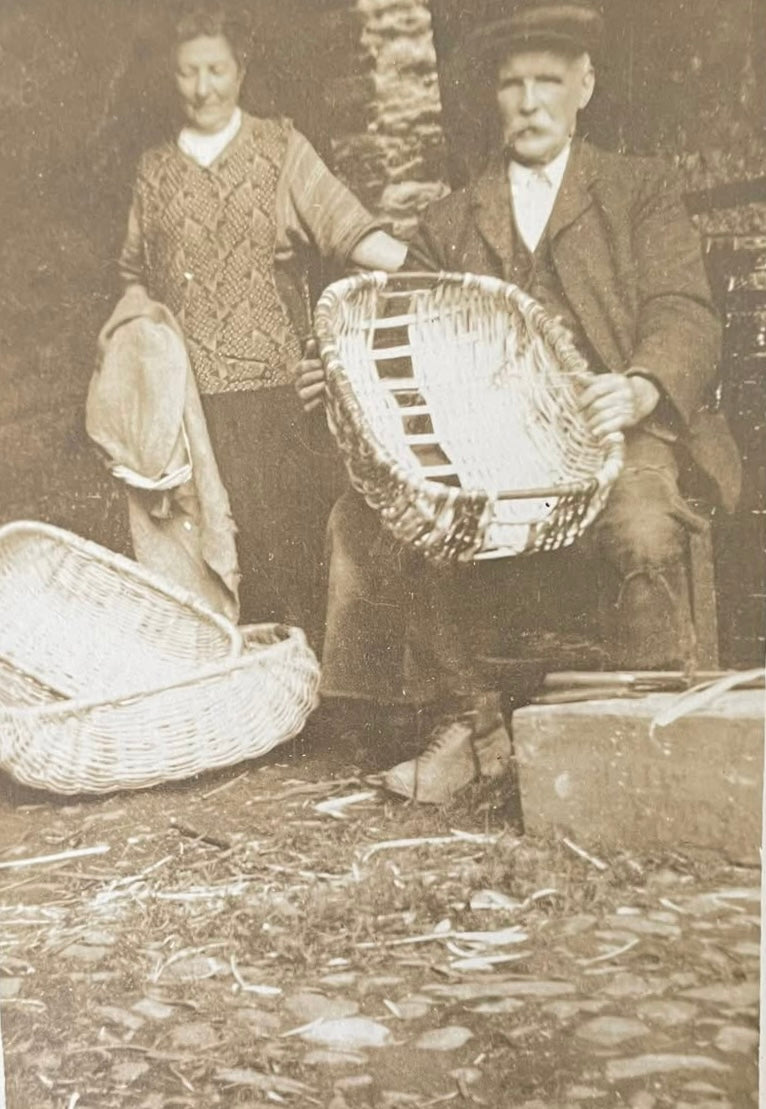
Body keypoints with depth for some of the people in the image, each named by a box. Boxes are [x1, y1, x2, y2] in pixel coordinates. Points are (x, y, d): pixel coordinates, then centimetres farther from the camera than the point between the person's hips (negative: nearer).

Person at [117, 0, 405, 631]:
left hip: (268, 389, -3)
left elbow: (346, 228, -9)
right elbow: (136, 273, 26)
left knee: (279, 548, -5)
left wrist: (419, 266, -23)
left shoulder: (282, 150, 5)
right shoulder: (156, 170, 15)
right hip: (183, 399, 3)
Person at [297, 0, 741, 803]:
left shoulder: (641, 191, 11)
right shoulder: (448, 223, 19)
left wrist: (641, 389, -25)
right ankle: (472, 724, -6)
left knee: (642, 533, -36)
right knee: (366, 517, -21)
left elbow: (685, 316, -2)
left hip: (618, 433, -3)